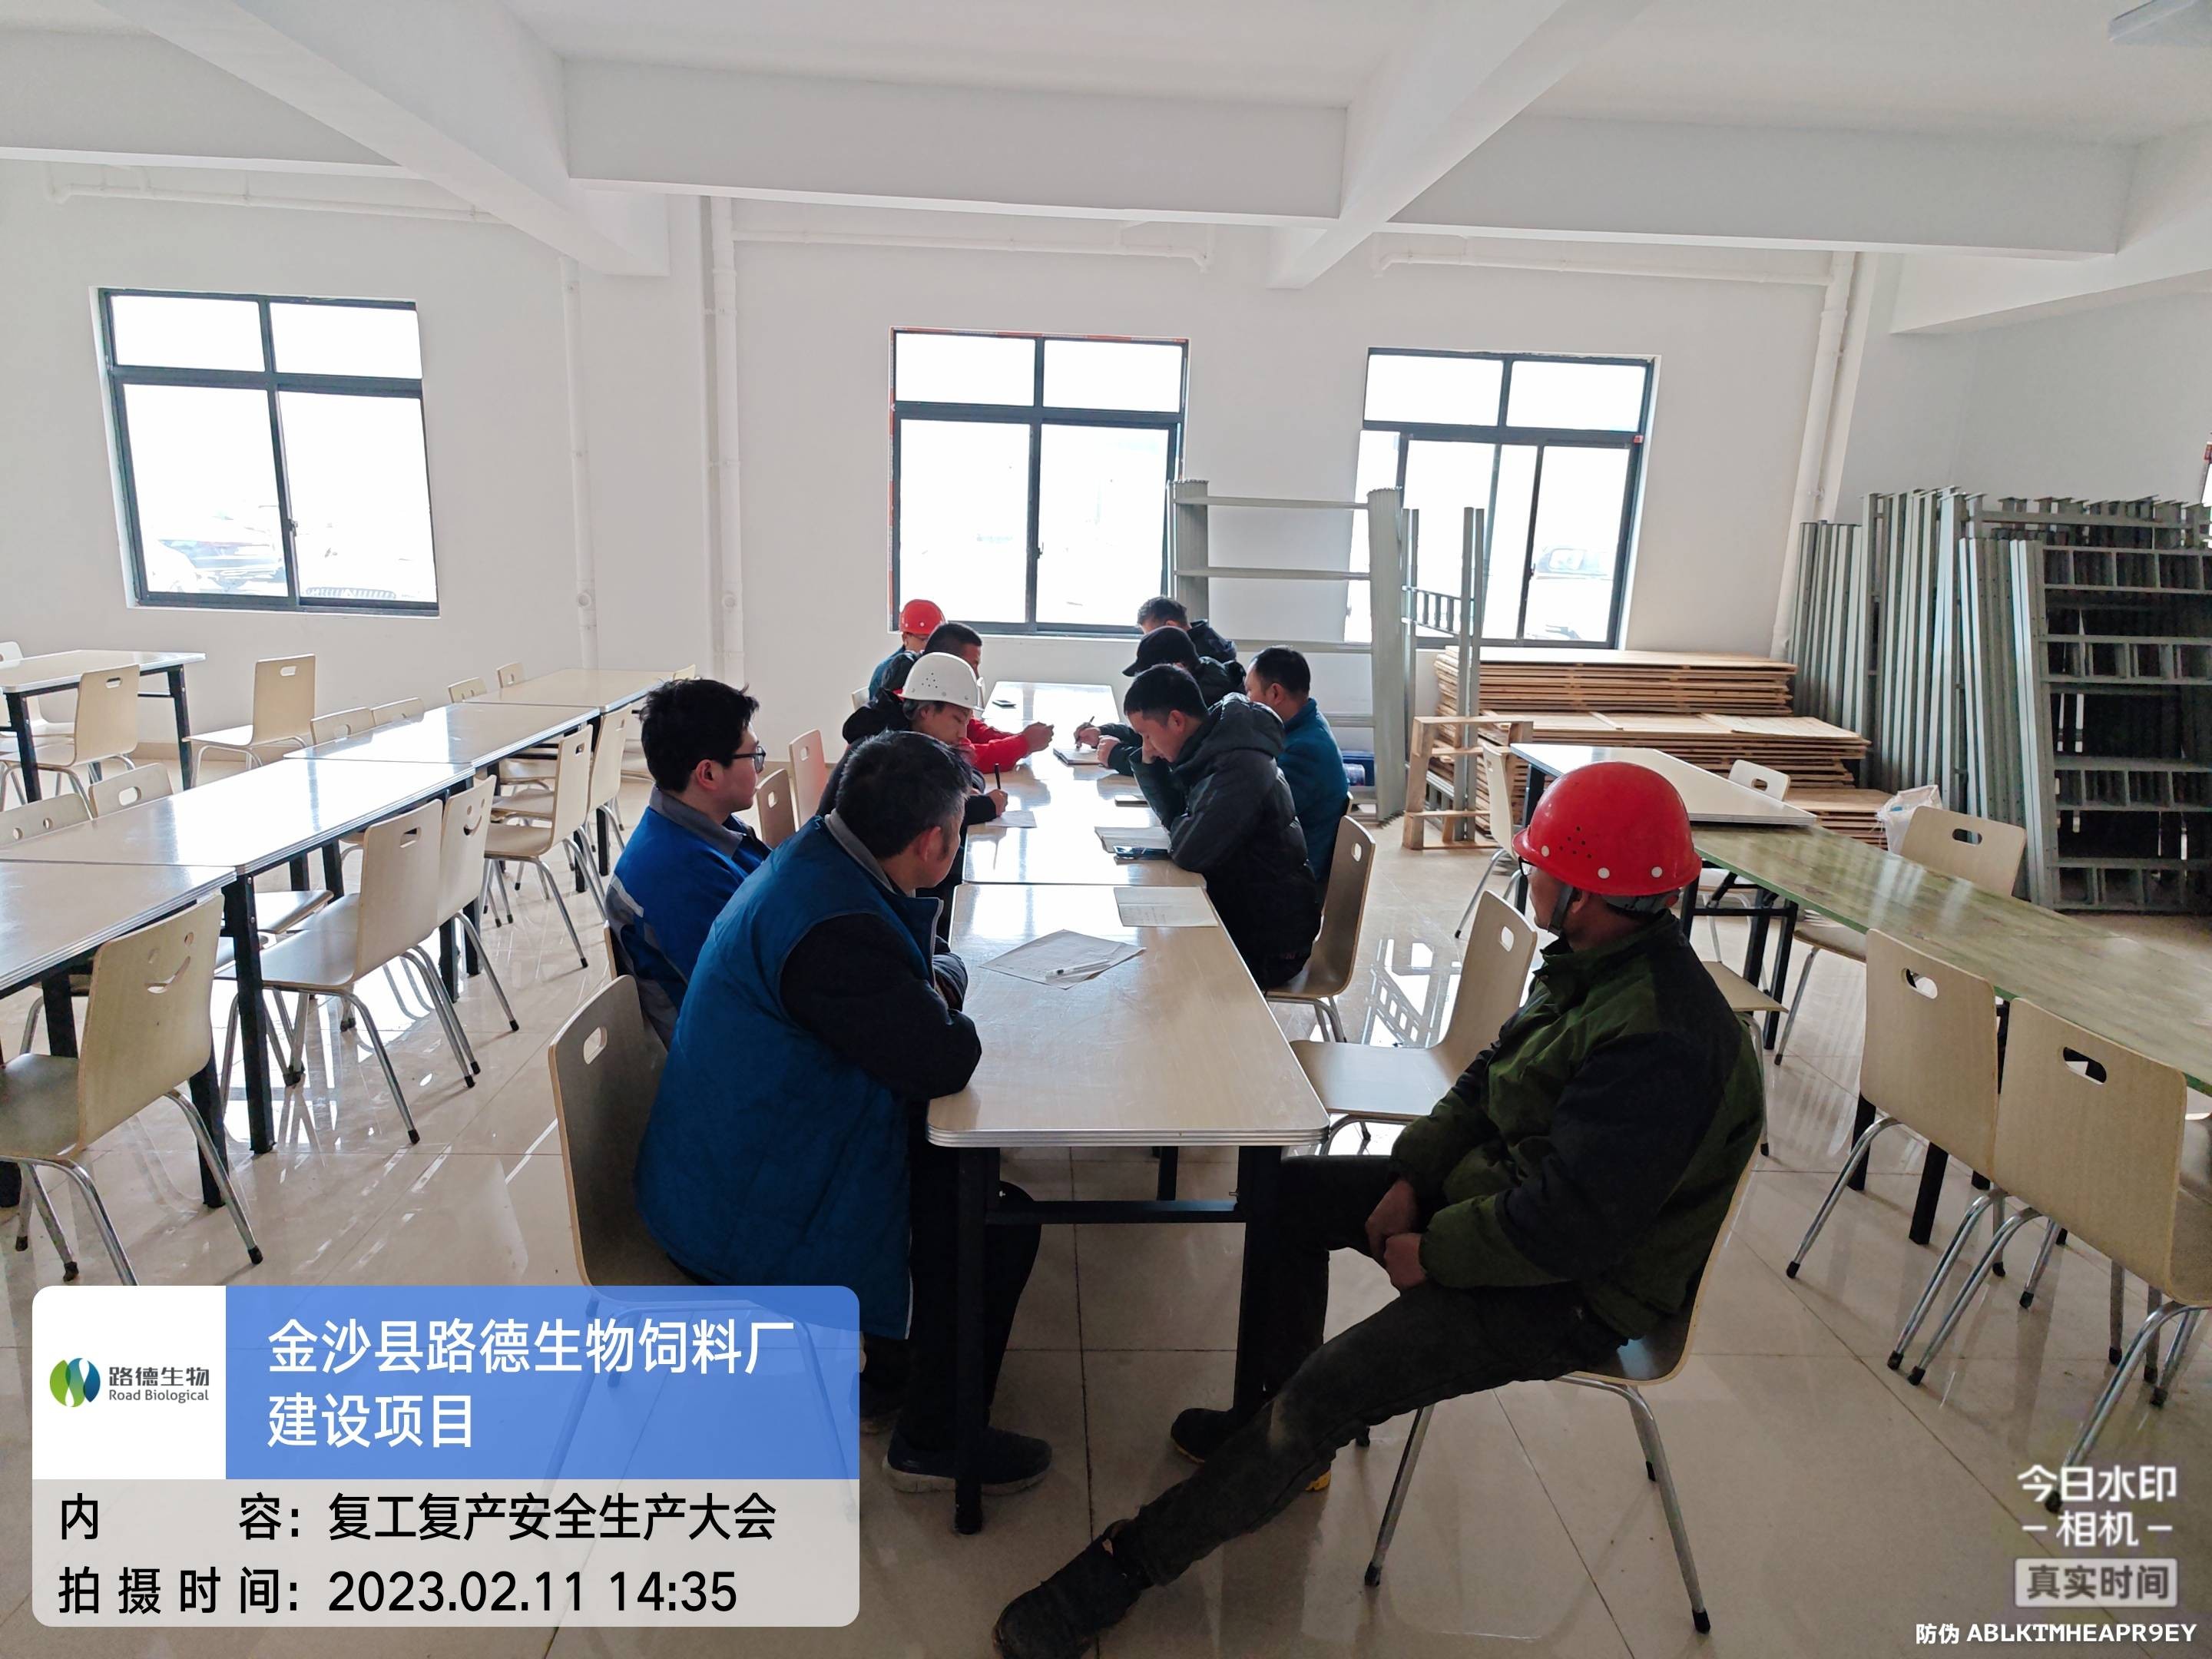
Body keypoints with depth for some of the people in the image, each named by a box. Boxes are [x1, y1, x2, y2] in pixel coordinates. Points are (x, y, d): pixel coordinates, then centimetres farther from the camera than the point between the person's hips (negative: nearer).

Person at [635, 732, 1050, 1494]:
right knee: (1000, 1225, -3)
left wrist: (937, 978, -8)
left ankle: (896, 1365, 32)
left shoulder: (810, 860, 0)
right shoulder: (836, 926, -32)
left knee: (957, 1162, 18)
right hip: (749, 1217, -10)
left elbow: (931, 955, 15)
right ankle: (933, 1440, 16)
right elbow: (944, 1060, -29)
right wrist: (944, 1004, -8)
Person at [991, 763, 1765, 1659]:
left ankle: (1130, 1560, -3)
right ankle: (1278, 1418, 24)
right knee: (1289, 1192, 9)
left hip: (1576, 1288, -10)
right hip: (1499, 1181, 10)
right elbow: (1492, 1074, 8)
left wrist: (1431, 1254, -18)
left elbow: (1568, 1226, -33)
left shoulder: (1658, 1044, -33)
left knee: (1328, 1391, -20)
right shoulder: (1593, 959, -1)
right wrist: (1411, 1175, -1)